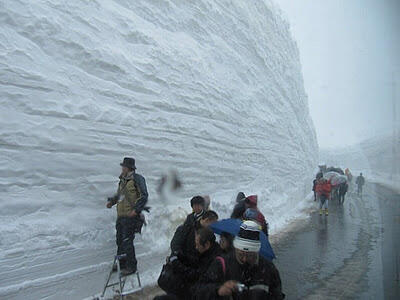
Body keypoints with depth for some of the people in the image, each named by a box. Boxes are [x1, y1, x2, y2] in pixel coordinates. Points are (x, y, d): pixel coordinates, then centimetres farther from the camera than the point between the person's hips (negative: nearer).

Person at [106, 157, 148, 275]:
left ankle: (131, 266, 3)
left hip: (131, 216, -8)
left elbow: (144, 196, -12)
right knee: (120, 240, 14)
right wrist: (111, 201, 9)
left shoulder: (137, 179, -9)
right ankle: (121, 263, 29)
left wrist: (136, 209, -18)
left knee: (127, 241, -8)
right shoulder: (122, 181, 16)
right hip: (121, 216, 8)